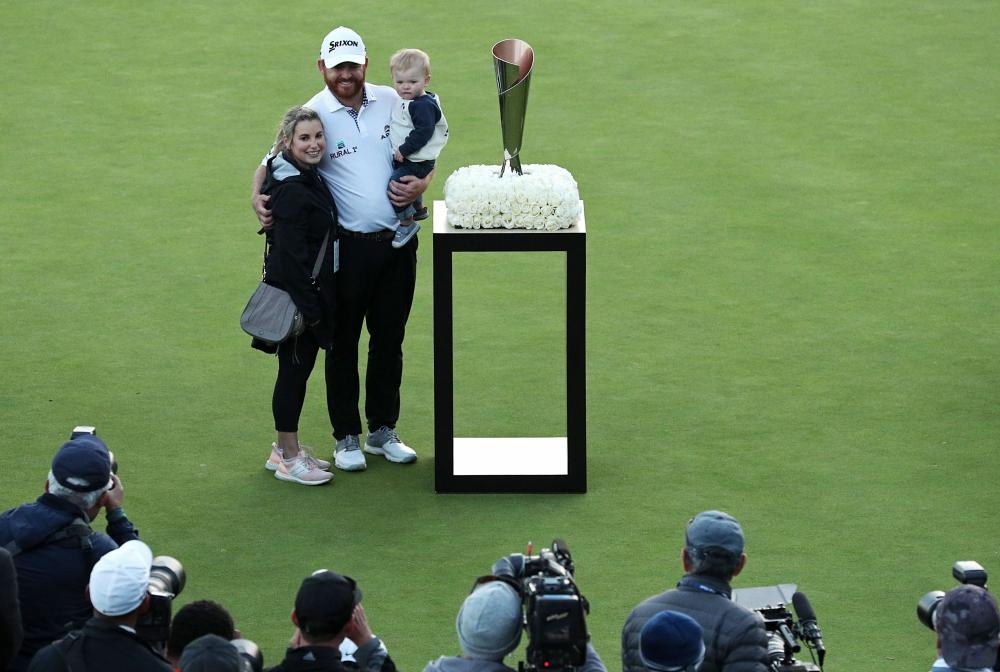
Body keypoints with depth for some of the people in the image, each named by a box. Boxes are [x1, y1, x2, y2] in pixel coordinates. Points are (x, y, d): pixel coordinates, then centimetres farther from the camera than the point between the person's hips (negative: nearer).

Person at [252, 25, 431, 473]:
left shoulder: (392, 103, 4)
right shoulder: (313, 114, -7)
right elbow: (273, 162, -4)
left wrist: (421, 184, -7)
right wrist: (259, 197, -24)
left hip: (397, 242, 3)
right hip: (348, 246, -3)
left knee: (389, 339, 13)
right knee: (343, 342, 4)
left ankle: (383, 431, 25)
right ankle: (347, 438, 14)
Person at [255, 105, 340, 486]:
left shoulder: (308, 178, 8)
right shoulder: (290, 191, -22)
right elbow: (290, 255, -24)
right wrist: (309, 308, -23)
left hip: (312, 292, 10)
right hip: (296, 294, -10)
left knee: (298, 369, 16)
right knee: (295, 370, -1)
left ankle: (286, 448, 27)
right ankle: (288, 459, 8)